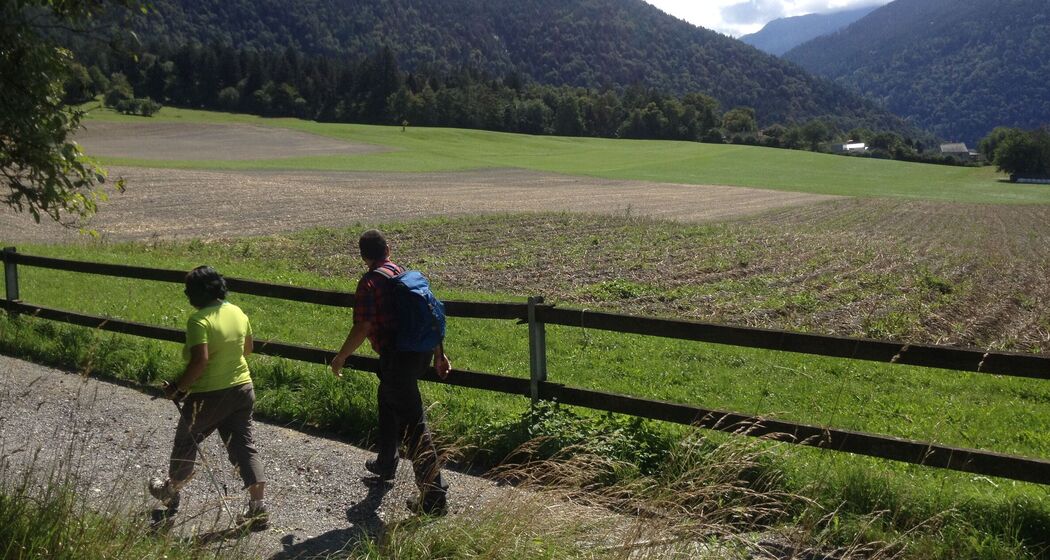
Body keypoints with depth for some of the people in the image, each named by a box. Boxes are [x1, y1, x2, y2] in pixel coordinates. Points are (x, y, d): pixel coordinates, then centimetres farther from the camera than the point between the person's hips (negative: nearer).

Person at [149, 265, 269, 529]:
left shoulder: (199, 320, -19)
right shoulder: (238, 312, 2)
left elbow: (199, 361, -27)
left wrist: (178, 388, -17)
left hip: (209, 396, -6)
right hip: (243, 389, 6)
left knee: (186, 442, 19)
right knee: (243, 445, 6)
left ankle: (171, 490, 41)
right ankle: (258, 507, -1)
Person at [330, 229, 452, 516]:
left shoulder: (370, 282, -9)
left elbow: (362, 328, -15)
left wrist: (340, 358, -2)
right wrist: (439, 355, 19)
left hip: (397, 357, -8)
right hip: (421, 350, 8)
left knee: (413, 424, -6)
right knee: (387, 399, 30)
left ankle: (434, 496, -6)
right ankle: (385, 463, 47)